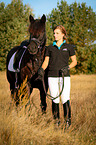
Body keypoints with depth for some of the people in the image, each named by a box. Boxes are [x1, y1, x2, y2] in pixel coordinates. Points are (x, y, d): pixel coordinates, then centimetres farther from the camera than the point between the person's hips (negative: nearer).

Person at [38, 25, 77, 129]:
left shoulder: (69, 47, 5)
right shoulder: (50, 48, 10)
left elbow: (74, 61, 8)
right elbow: (46, 61, 6)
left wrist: (68, 67, -11)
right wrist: (42, 69, -14)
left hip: (64, 76, -2)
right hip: (52, 77, 2)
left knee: (65, 99, -9)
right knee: (54, 100, 3)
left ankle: (68, 121, -2)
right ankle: (56, 121, 12)